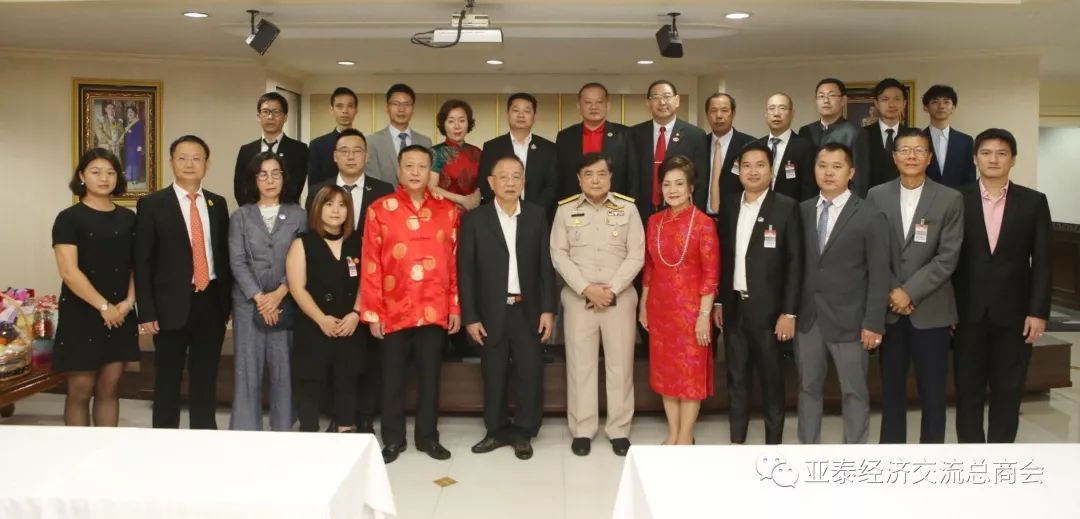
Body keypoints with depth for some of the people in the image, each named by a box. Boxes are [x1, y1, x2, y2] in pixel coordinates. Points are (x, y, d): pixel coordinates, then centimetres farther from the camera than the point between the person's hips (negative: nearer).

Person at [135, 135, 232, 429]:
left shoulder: (218, 204, 9)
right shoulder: (152, 204, -2)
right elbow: (142, 262, -5)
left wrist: (228, 302, 7)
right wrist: (146, 311, -11)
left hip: (211, 303, 3)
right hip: (172, 305, -3)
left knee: (206, 380, 12)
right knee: (167, 381, 8)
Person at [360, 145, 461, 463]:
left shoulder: (448, 210, 4)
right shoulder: (379, 209, -1)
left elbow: (455, 262, 6)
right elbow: (371, 265, -3)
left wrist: (455, 307, 4)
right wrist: (372, 312, -6)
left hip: (435, 311, 1)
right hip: (394, 311, -1)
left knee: (430, 376, 10)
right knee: (393, 377, 9)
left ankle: (428, 436, 24)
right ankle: (393, 439, 23)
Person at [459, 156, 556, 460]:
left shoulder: (537, 216, 4)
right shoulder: (474, 219, -1)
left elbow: (546, 265, 3)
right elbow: (465, 271, -2)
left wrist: (548, 309, -2)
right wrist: (470, 316, -6)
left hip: (528, 311, 1)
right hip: (491, 312, -1)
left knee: (530, 374, 3)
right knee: (494, 376, 9)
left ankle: (523, 431, 20)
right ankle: (498, 430, 25)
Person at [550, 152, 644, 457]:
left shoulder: (628, 208, 1)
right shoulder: (566, 209, 2)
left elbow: (636, 255, -2)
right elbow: (559, 255, -2)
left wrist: (611, 289, -12)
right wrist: (586, 288, -13)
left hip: (620, 296, 0)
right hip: (578, 297, 0)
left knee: (620, 363, 6)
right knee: (580, 363, 5)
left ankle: (619, 429, 18)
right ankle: (582, 430, 17)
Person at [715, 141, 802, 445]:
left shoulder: (787, 207, -7)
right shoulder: (729, 205, 7)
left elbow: (795, 262, -9)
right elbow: (723, 256, 10)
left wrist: (789, 312, -13)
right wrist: (718, 301, 8)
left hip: (768, 308, -4)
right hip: (734, 306, 4)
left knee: (771, 379, 7)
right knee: (736, 377, 12)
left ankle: (773, 443, 19)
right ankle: (737, 440, 24)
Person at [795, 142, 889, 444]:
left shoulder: (870, 216, -6)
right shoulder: (802, 211, 5)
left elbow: (879, 276, -7)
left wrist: (873, 323, -11)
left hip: (848, 320, -3)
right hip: (807, 317, 4)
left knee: (854, 392, 9)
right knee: (808, 387, 14)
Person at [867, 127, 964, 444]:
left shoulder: (950, 200, -3)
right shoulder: (877, 196, 3)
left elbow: (948, 258, -8)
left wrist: (910, 292, -15)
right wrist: (892, 292, -9)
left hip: (931, 309, -1)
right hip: (889, 307, 2)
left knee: (933, 390, 6)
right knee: (891, 387, 11)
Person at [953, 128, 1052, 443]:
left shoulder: (1033, 202, 2)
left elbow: (1042, 262, 0)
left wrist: (1039, 312, -6)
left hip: (1014, 313, 1)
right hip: (968, 312, 0)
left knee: (1008, 392, 8)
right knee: (968, 390, 8)